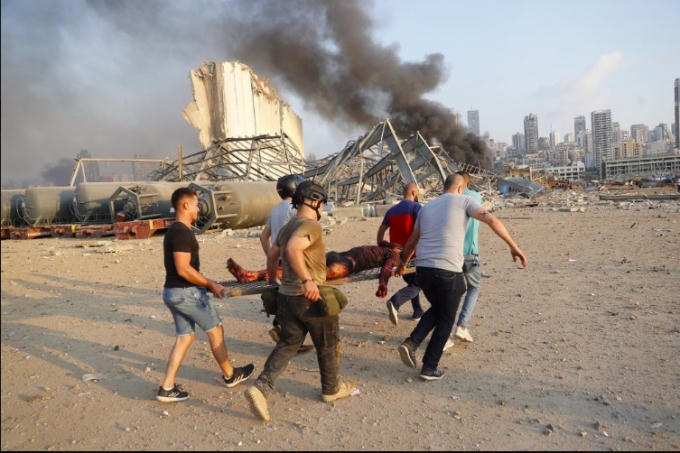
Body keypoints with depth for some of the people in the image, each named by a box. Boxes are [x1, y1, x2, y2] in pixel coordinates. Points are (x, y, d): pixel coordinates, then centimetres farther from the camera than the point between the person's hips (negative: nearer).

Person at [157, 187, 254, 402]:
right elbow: (183, 269, -25)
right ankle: (230, 375, 22)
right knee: (215, 330, 6)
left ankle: (167, 388, 15)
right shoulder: (182, 232, -20)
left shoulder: (174, 231, 12)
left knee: (184, 337, 14)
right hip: (186, 293, -10)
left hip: (173, 292, 10)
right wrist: (211, 284, -16)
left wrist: (206, 284, 17)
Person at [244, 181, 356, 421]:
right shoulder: (311, 225, -16)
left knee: (287, 344, 17)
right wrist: (308, 280, -34)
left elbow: (271, 256, 19)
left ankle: (261, 387, 3)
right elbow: (293, 249, -33)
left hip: (286, 295, 8)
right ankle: (331, 388, 32)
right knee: (328, 345, 14)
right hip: (311, 297, -8)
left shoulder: (287, 227, 11)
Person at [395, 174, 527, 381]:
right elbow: (492, 220, -7)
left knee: (437, 309, 28)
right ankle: (429, 367, 18)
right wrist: (513, 246, -4)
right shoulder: (463, 201, 6)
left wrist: (403, 264, 39)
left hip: (423, 268, 5)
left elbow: (412, 241, 25)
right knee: (446, 319, 14)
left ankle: (411, 343, 11)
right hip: (447, 270, -5)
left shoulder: (426, 207, 20)